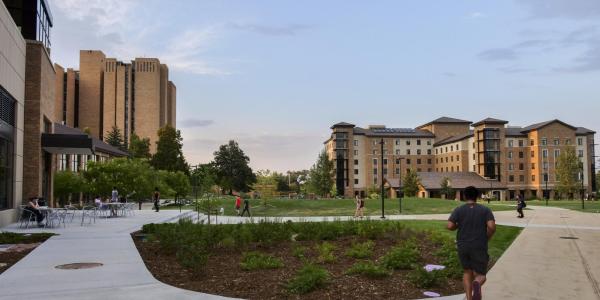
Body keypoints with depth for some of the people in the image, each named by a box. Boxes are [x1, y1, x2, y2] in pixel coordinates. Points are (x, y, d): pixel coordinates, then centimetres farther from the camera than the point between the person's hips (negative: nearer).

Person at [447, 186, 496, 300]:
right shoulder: (485, 210, -1)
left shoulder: (458, 210, -1)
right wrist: (486, 238, 4)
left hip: (463, 247, 1)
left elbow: (450, 226, -11)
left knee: (467, 271, 22)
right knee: (480, 275, 8)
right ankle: (476, 284, -29)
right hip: (479, 248, -1)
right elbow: (492, 227, -15)